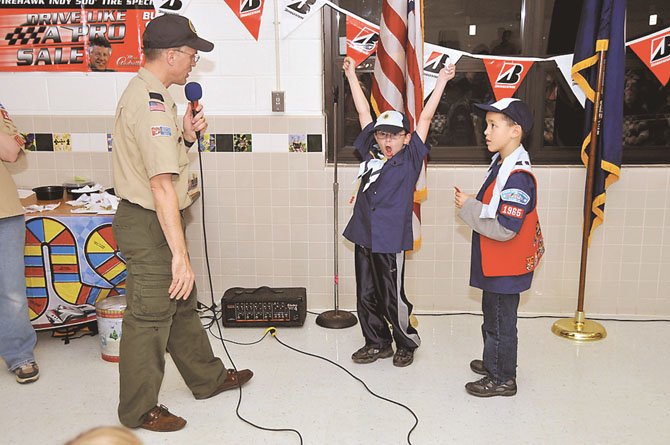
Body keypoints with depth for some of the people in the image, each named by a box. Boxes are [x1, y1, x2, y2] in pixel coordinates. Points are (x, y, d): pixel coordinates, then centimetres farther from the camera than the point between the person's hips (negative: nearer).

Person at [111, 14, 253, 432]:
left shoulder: (147, 92, 11)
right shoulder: (151, 102, -22)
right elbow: (161, 184, -30)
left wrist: (186, 136, 1)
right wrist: (180, 254, -31)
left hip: (153, 221, 11)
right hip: (150, 225, -11)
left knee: (182, 305, 20)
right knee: (149, 318, 3)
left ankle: (209, 378, 37)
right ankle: (138, 410, 20)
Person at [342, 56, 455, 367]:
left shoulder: (410, 158, -2)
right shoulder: (371, 153, 7)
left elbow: (425, 118, -4)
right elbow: (363, 111, 13)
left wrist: (442, 81, -3)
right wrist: (351, 75, 20)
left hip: (391, 241, -5)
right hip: (364, 236, 5)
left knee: (394, 299, 4)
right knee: (366, 297, 13)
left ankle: (407, 344, 27)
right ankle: (377, 344, 31)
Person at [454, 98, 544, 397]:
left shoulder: (518, 177, -25)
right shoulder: (501, 164, 7)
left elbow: (504, 228, -30)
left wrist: (468, 207, -21)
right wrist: (470, 205, 0)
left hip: (506, 268, -10)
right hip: (495, 264, 10)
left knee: (501, 321, 5)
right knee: (493, 315, 24)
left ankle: (502, 379, 22)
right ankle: (494, 363, 43)